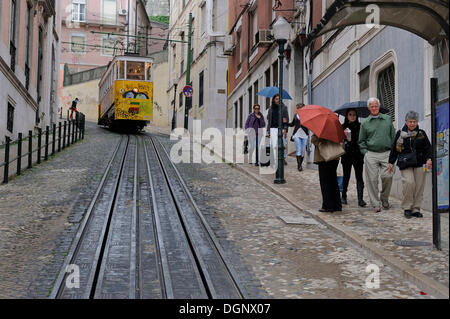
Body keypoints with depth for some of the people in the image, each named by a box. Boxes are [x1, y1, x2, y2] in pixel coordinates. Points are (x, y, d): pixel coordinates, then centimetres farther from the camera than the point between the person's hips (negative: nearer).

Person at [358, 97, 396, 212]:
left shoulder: (388, 119, 13)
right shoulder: (365, 123, 10)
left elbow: (393, 136, 14)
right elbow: (361, 141, 14)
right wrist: (365, 152, 1)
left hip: (386, 153, 0)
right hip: (371, 154, 0)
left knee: (388, 176, -9)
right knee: (372, 179, -3)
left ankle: (384, 198, 15)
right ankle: (376, 204, 6)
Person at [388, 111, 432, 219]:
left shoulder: (422, 134, 10)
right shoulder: (400, 134, 7)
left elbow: (428, 148, 10)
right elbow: (394, 149, 11)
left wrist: (429, 159, -5)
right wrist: (391, 162, 10)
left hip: (419, 163, 2)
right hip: (405, 164, -2)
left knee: (419, 186, -2)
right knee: (409, 183, -18)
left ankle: (416, 209, 8)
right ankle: (407, 208, -7)